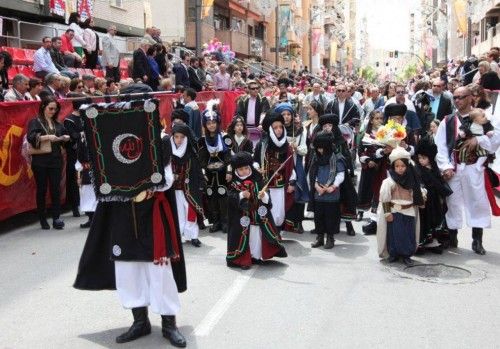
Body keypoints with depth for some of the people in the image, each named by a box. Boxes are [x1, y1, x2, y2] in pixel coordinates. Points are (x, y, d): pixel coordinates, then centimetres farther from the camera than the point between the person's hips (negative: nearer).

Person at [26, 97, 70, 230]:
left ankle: (56, 218, 0)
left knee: (56, 189, -1)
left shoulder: (57, 124, 15)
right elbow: (31, 137, -14)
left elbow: (65, 137, 23)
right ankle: (42, 219, 12)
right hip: (40, 161, -4)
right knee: (42, 190, 4)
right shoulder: (35, 122, 0)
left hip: (56, 160, 4)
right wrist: (47, 137, -25)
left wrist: (66, 138, 0)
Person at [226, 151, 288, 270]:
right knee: (243, 237, -2)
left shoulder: (257, 179, 1)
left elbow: (265, 193, -3)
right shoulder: (234, 182, -2)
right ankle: (241, 259, 8)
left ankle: (255, 256, 23)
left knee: (257, 234, 8)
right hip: (241, 216, -2)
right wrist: (241, 195, -28)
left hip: (257, 215, 2)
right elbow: (231, 196, -12)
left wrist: (264, 195, -25)